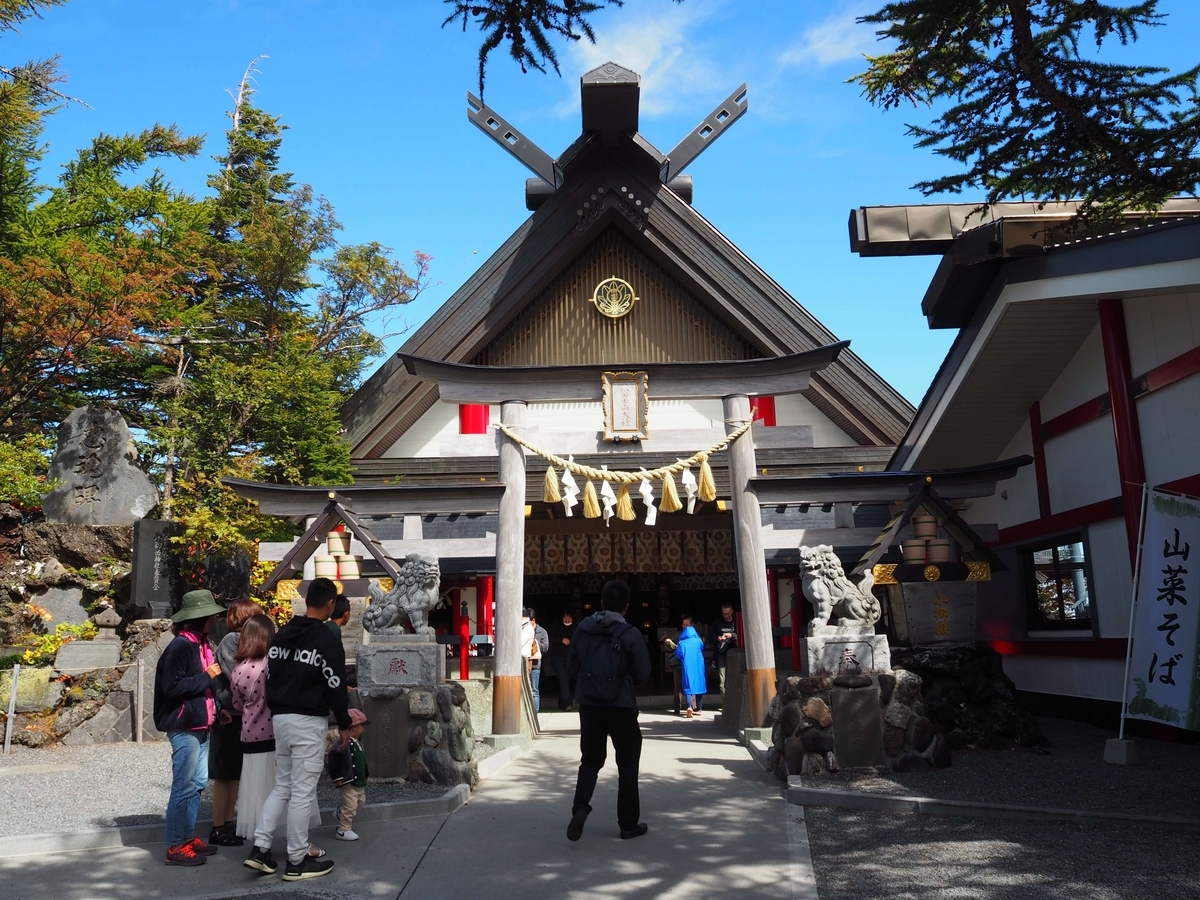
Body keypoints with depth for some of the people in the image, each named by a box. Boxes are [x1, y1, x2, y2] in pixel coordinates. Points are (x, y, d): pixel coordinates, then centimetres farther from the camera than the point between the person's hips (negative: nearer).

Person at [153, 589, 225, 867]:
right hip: (184, 727, -9)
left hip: (201, 725, 9)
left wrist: (217, 709, 11)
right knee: (184, 786, -3)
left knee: (198, 783, 14)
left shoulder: (202, 644, 12)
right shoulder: (180, 646, -15)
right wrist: (206, 676, -16)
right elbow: (172, 686, -21)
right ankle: (176, 847, 5)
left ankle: (189, 837, 24)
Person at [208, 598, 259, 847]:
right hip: (229, 716, -8)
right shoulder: (230, 640, -14)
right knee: (224, 775, 0)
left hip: (241, 714, 8)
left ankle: (228, 824, 22)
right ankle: (218, 829, 7)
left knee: (235, 773, 13)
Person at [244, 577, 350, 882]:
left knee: (282, 787, 18)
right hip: (309, 722, -7)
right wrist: (344, 723, 0)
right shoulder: (328, 640, -12)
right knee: (303, 792, 0)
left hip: (280, 719, 7)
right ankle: (297, 862, 7)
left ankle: (260, 849, 13)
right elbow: (335, 686, -12)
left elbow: (269, 677, 14)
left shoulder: (281, 635, 9)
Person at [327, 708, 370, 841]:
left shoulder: (356, 743, 10)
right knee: (350, 805, -7)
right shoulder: (344, 744, -23)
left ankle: (339, 813, 40)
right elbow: (333, 759, -27)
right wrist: (337, 778, -23)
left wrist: (364, 779, 21)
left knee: (360, 802, 21)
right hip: (348, 782, -10)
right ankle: (343, 830, 5)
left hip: (358, 782, 10)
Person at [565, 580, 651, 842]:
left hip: (589, 705, 3)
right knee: (627, 765, 11)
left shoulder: (583, 629, -2)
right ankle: (629, 824, 16)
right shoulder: (631, 635, -12)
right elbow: (643, 675, -7)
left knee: (590, 760, 15)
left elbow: (571, 668, 4)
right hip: (621, 707, -3)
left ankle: (580, 806, -7)